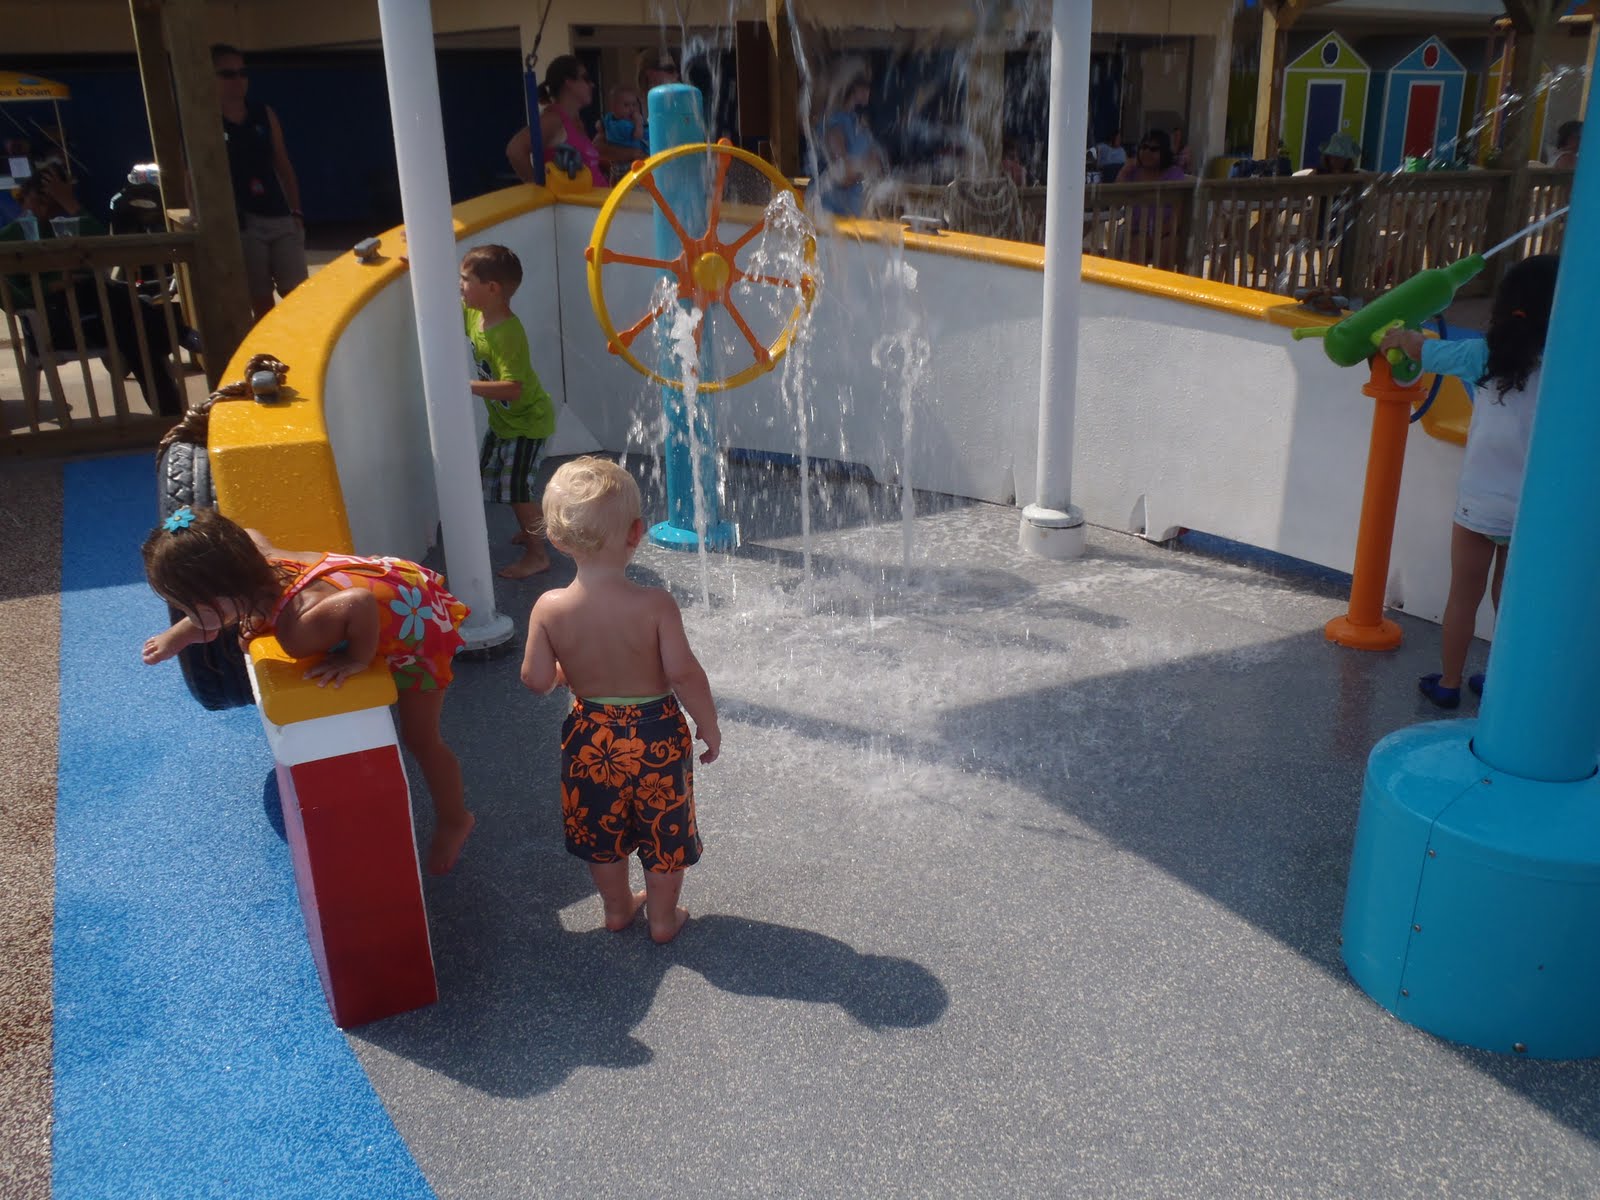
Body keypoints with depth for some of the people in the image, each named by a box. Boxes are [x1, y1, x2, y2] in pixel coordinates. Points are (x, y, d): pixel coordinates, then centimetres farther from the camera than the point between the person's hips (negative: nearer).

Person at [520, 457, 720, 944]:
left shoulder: (550, 608, -17)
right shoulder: (655, 604, -23)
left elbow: (536, 680, -11)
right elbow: (683, 672, -24)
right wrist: (709, 724, -9)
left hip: (590, 735, 2)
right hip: (656, 735, -2)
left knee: (602, 830, 24)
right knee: (664, 829, 19)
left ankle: (617, 907, 42)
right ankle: (663, 916, 34)